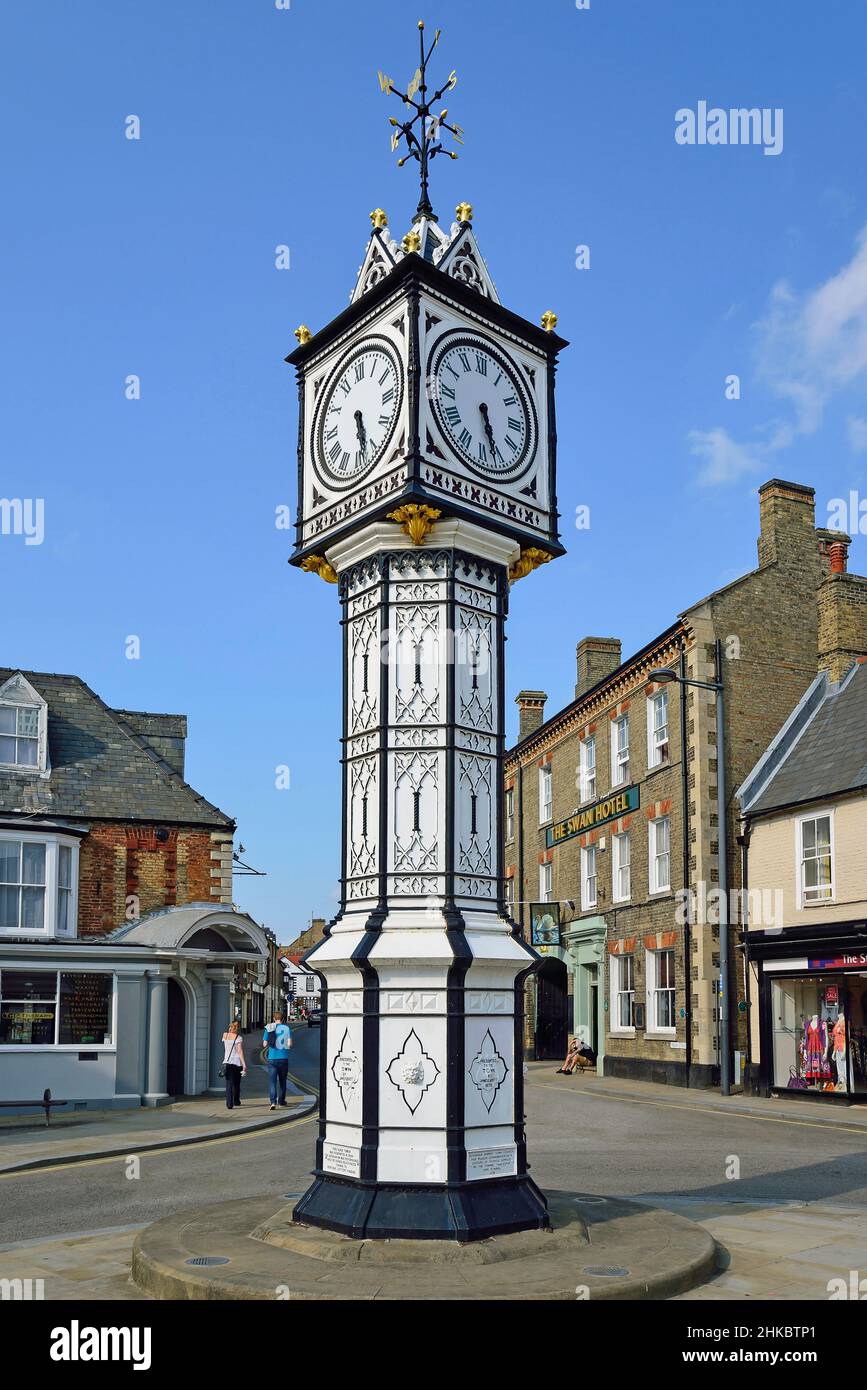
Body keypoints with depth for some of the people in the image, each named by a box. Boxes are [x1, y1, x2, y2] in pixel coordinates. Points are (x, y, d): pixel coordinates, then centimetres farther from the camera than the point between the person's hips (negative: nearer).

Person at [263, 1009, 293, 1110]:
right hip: (283, 1058, 1)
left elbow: (264, 1044, 1)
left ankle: (273, 1101, -19)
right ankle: (281, 1101, 25)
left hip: (272, 1058, -1)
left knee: (272, 1080, -3)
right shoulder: (287, 1028, -2)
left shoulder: (269, 1028, 1)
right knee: (282, 1080, 16)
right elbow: (289, 1044, -8)